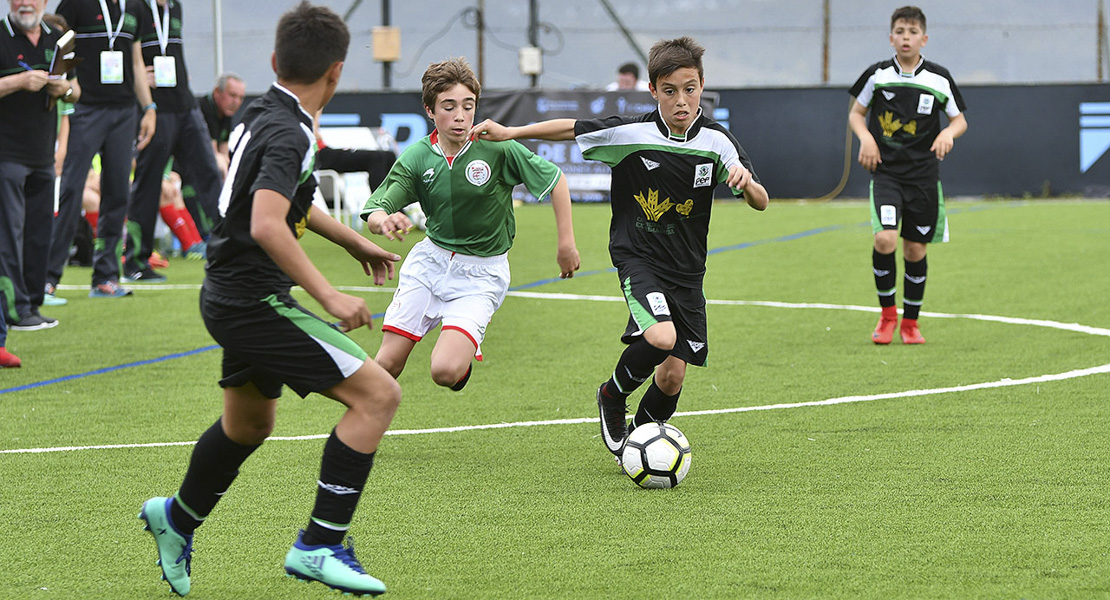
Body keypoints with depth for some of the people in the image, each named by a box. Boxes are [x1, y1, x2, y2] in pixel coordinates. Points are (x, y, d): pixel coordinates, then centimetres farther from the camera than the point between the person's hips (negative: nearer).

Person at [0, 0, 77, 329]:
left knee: (40, 233, 7)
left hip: (42, 154, 6)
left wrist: (65, 89, -1)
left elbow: (76, 91, 21)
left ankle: (33, 304, 14)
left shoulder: (56, 40, 14)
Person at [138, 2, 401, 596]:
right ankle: (319, 546, -13)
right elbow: (266, 225, -34)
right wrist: (328, 295, -35)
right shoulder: (287, 134, -21)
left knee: (249, 421, 30)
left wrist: (353, 241, 35)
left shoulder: (262, 115, 10)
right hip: (255, 300, -10)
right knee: (377, 394, -13)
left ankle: (177, 519, 50)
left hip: (231, 296, 10)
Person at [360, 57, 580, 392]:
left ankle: (466, 353, 17)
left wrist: (567, 243, -4)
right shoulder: (416, 158, -8)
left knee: (445, 371, -21)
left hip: (481, 273, -3)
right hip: (430, 261, 3)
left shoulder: (497, 148, -15)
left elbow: (555, 180, -4)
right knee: (387, 364, -1)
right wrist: (384, 221, -37)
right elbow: (372, 214, -12)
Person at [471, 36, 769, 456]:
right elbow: (572, 128, 1)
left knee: (673, 376, 0)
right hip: (638, 259, -3)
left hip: (687, 271, 3)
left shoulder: (716, 142, -6)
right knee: (661, 337, -29)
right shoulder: (630, 134, -11)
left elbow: (761, 203, -5)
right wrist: (510, 132, -3)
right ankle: (613, 396, 1)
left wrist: (747, 182, -28)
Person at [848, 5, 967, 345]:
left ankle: (910, 323, 21)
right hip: (885, 172, -1)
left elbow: (960, 120, 12)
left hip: (923, 173, 1)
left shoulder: (939, 79, 3)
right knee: (884, 239, -20)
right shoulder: (877, 75, 2)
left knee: (916, 249, 5)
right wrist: (865, 137, -6)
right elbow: (856, 113, 14)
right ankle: (887, 315, -2)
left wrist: (949, 133, -10)